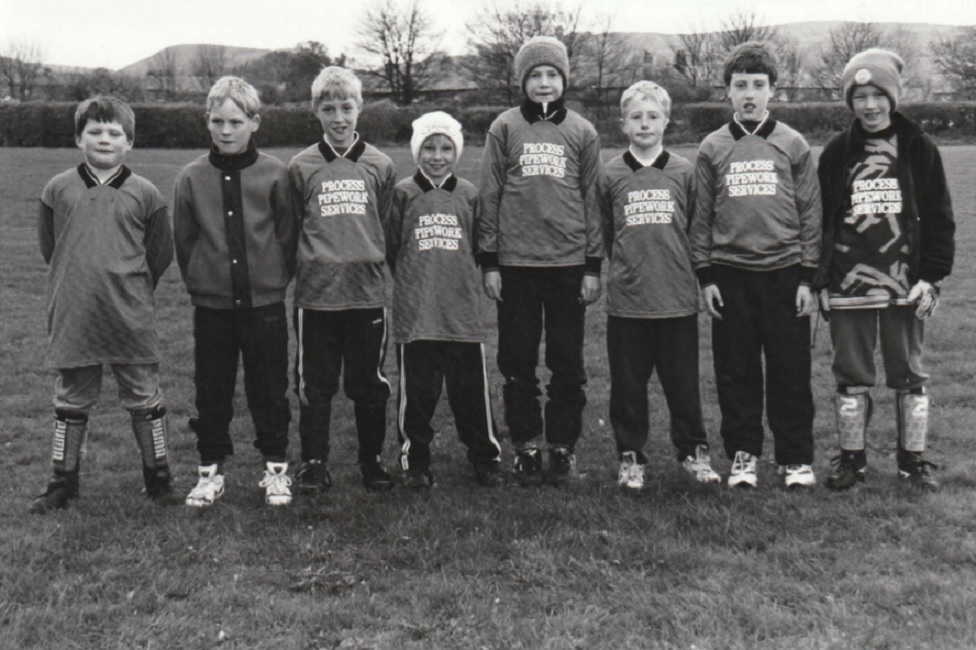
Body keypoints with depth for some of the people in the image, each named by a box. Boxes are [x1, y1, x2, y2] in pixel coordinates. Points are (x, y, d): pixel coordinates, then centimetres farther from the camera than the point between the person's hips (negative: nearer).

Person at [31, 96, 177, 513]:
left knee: (144, 398, 7)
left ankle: (158, 478, 21)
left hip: (131, 320, -1)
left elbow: (161, 252, 7)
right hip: (72, 318, 1)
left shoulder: (144, 194, -2)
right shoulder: (58, 190, 2)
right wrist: (75, 284, 11)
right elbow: (48, 245, 12)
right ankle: (63, 482, 25)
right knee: (71, 400, 12)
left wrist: (132, 291, 9)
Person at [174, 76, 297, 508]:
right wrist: (199, 282, 4)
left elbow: (287, 234, 1)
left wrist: (277, 279, 0)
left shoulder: (274, 174, -4)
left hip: (265, 304, -1)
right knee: (211, 393, 10)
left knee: (269, 391, 8)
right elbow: (183, 239, 6)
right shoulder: (192, 177, 0)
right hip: (211, 307, 2)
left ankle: (275, 467, 22)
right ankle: (210, 470, 23)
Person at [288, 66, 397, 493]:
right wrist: (309, 262, 4)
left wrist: (370, 260, 5)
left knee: (369, 385, 9)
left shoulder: (380, 166, 5)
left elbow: (386, 227, 11)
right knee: (315, 385, 7)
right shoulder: (300, 167, 2)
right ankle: (314, 463, 18)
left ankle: (372, 459, 23)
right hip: (315, 293, -1)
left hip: (368, 291, 1)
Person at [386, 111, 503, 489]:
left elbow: (479, 247, 13)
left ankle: (485, 458, 19)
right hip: (414, 312, -1)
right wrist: (411, 282, 4)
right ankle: (415, 461, 18)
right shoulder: (403, 194, 2)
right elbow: (390, 249, 5)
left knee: (471, 388, 5)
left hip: (464, 310, 1)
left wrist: (463, 279, 6)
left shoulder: (468, 195, 7)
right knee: (416, 390, 5)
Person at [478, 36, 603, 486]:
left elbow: (592, 201, 7)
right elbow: (489, 197, 4)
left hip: (569, 263, 1)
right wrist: (489, 262, -1)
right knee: (518, 362, 5)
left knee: (567, 363, 6)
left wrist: (593, 266, 3)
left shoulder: (582, 132, 7)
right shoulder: (504, 128, 4)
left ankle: (563, 445, 18)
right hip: (516, 263, 0)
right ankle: (526, 445, 17)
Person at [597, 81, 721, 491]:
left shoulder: (684, 172, 3)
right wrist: (626, 267, 8)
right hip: (626, 298, 0)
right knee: (627, 384, 7)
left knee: (683, 381, 8)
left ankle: (693, 451, 24)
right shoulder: (611, 175, 3)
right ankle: (630, 457, 19)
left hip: (678, 296, 0)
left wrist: (680, 268, 7)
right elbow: (604, 233, 10)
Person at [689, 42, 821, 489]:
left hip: (784, 273, -1)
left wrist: (807, 278, -1)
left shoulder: (793, 145, 4)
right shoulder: (712, 149, 6)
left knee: (791, 371, 2)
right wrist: (705, 276, 2)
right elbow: (701, 216, 8)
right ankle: (742, 454, 18)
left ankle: (796, 458, 13)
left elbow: (811, 214, 4)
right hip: (730, 275, 1)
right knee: (736, 372, 6)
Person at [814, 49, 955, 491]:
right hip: (848, 286, 1)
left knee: (909, 375, 9)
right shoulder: (836, 153, 4)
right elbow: (821, 220, 5)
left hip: (905, 285, 0)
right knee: (851, 376, 7)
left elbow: (938, 218, 2)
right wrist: (823, 280, 0)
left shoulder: (919, 149, 2)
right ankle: (851, 458, 19)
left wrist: (931, 276, -6)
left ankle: (913, 459, 21)